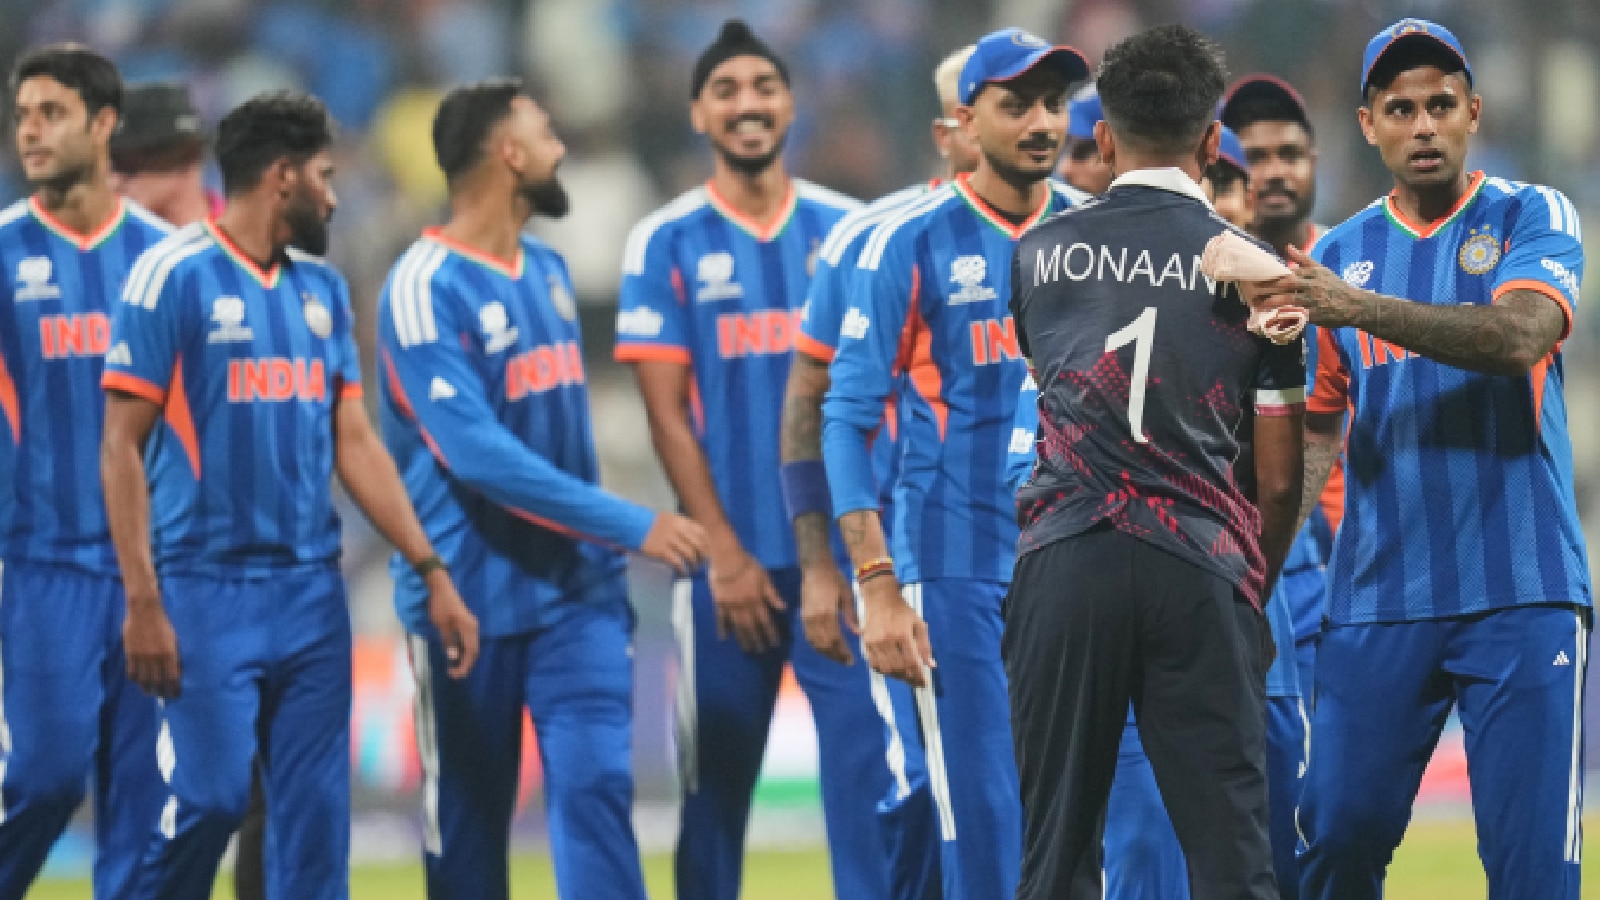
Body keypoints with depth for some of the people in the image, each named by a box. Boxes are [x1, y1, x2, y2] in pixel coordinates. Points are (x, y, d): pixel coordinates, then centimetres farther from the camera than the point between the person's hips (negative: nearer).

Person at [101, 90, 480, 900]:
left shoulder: (322, 289, 13)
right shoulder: (176, 276, -7)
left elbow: (355, 445, 15)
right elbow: (122, 447, -8)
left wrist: (432, 572, 8)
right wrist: (142, 604, -13)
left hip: (310, 591, 6)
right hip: (207, 591, -6)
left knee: (317, 812, 4)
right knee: (209, 797, -12)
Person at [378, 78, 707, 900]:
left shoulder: (547, 271, 12)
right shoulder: (425, 290, -14)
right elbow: (479, 455, -23)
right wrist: (632, 525, -24)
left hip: (577, 586, 6)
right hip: (472, 598, -6)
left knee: (597, 784, -8)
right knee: (469, 817, 5)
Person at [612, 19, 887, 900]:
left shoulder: (847, 229, 7)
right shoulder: (665, 243, 2)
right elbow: (669, 416, -1)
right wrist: (725, 554, -8)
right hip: (733, 557, -1)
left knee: (867, 761, -5)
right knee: (716, 781, 4)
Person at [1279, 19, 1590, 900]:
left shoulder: (1531, 218, 2)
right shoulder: (1338, 256, 13)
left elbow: (1521, 336, -18)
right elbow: (1310, 440, 17)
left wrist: (1359, 309, -27)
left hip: (1522, 593, -3)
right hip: (1375, 603, 3)